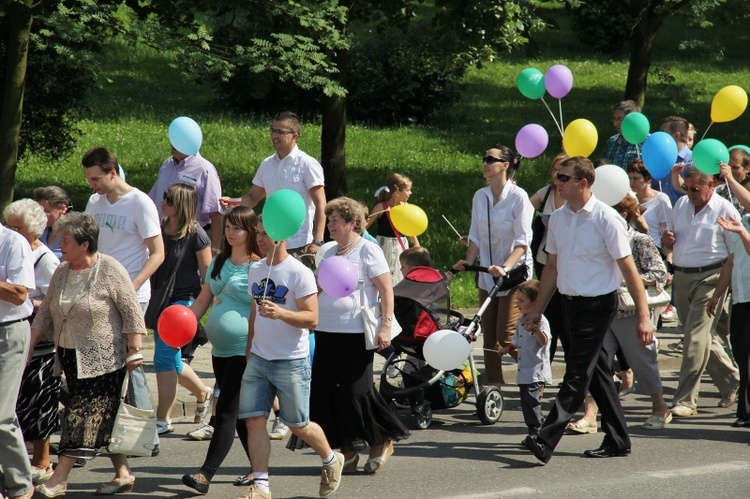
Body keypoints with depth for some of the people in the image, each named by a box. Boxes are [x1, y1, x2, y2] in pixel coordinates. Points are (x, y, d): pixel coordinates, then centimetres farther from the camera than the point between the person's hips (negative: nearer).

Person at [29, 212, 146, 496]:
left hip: (103, 360, -7)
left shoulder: (110, 271, -12)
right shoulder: (62, 272, 8)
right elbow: (45, 313, 14)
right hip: (70, 356, 7)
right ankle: (123, 474, 14)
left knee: (84, 417, -8)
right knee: (100, 420, 8)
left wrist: (134, 350, -15)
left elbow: (132, 313, -11)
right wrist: (29, 345, 8)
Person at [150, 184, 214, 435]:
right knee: (171, 360, 13)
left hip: (185, 299, -7)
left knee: (164, 356, -13)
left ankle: (163, 419, -6)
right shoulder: (160, 229, 4)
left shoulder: (196, 235, -12)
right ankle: (204, 393, 39)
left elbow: (208, 275, -8)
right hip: (160, 300, 7)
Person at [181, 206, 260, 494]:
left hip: (244, 350, -8)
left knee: (228, 411, -9)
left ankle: (206, 474, -13)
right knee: (240, 412, 13)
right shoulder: (219, 262, 13)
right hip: (220, 349, 8)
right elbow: (203, 300, 19)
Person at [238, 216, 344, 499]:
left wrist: (280, 313, -31)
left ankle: (331, 461, 32)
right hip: (258, 359, 6)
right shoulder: (255, 271, 9)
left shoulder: (299, 273, -12)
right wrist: (248, 350, 20)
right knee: (254, 420, -5)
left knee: (298, 425, 5)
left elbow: (312, 319, -16)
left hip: (291, 362, -6)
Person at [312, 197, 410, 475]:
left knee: (356, 392, -8)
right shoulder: (329, 254, 16)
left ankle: (381, 442, 13)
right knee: (325, 391, 2)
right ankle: (346, 451, 12)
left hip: (356, 334, -7)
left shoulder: (368, 251, -4)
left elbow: (386, 290, -8)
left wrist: (386, 326, -17)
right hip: (326, 332, 7)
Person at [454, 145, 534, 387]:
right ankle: (492, 384, 11)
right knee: (488, 334, 5)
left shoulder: (518, 196, -12)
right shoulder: (480, 197, 5)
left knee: (506, 335, -10)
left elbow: (522, 241, -15)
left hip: (514, 274, -6)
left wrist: (505, 267, -27)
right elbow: (475, 236, 11)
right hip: (487, 275, 6)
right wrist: (468, 262, -5)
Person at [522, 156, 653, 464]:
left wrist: (643, 316, -13)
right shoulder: (558, 219, 7)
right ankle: (617, 441, 20)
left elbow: (628, 269, -11)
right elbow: (552, 267, 17)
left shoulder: (606, 219, -12)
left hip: (598, 304, -7)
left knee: (578, 374, -10)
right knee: (597, 372, 12)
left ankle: (547, 440, -18)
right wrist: (537, 310, 18)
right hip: (569, 302, 7)